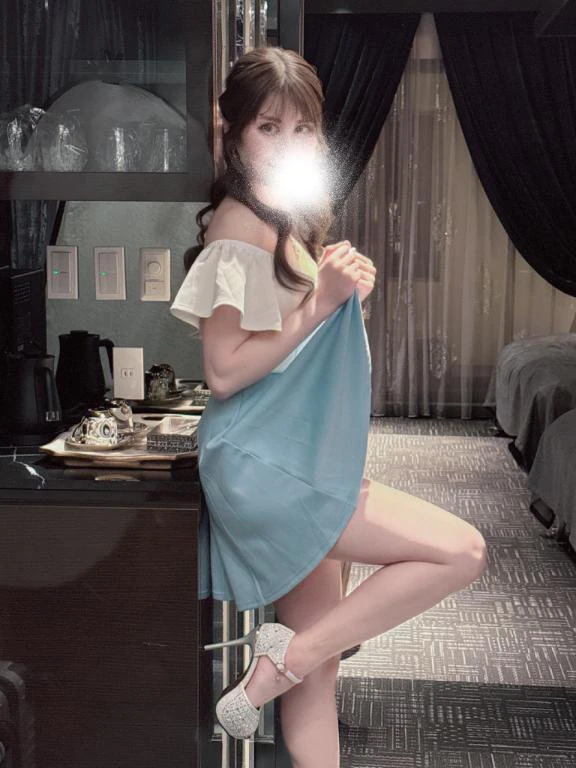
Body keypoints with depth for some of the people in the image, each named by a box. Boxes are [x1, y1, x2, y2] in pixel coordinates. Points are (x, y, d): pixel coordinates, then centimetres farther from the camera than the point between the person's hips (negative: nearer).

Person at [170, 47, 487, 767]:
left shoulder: (291, 218, 15)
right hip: (261, 465, -9)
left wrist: (348, 289, 6)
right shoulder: (241, 224, -13)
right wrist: (323, 301, -17)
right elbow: (223, 369, -18)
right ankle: (282, 659, -4)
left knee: (319, 670, 11)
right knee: (462, 550, -10)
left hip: (300, 461, 9)